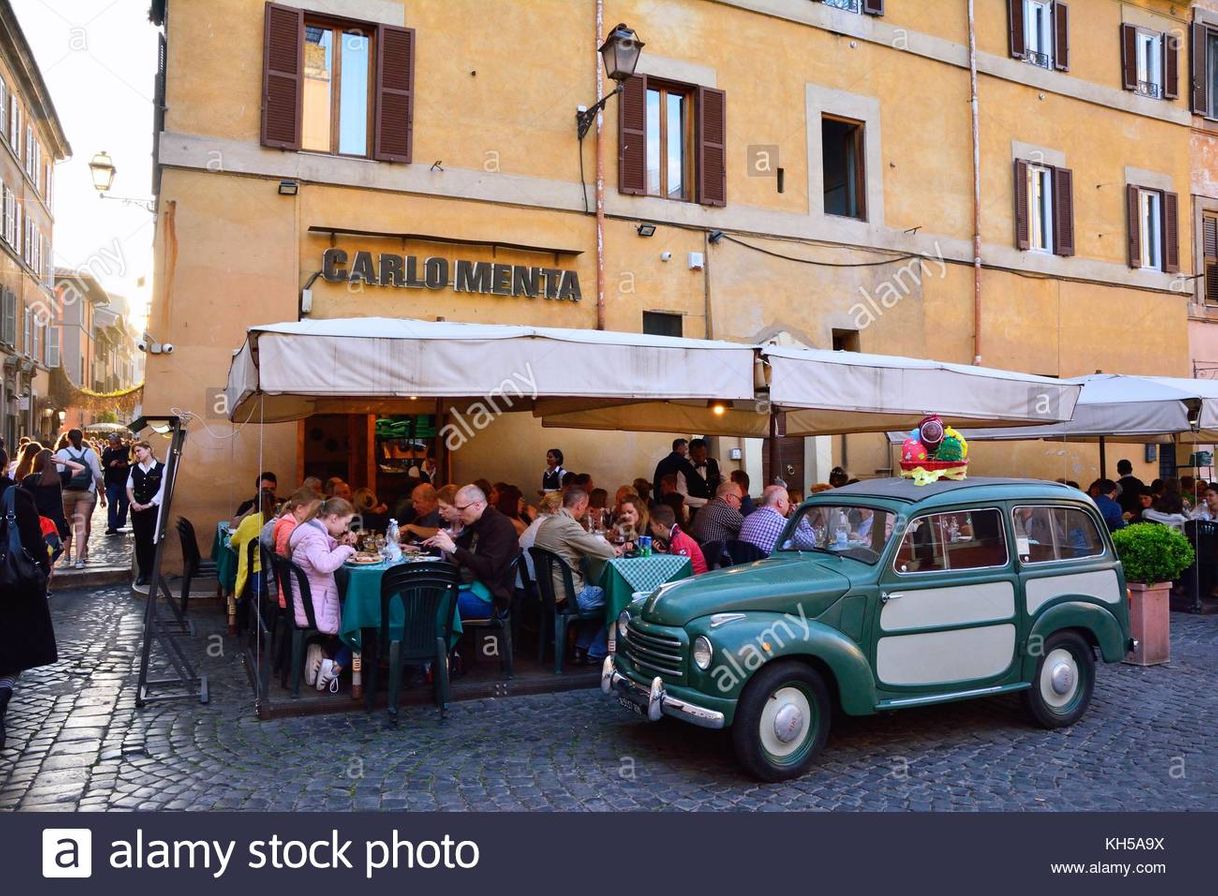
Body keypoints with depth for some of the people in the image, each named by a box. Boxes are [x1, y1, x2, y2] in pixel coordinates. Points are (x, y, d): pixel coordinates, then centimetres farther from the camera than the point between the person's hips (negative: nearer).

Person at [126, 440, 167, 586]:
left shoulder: (161, 468, -6)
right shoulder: (134, 469, 10)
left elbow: (163, 490, -9)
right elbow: (129, 488, 10)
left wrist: (149, 504, -14)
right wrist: (133, 502, -7)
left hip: (154, 509, -4)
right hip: (137, 509, 4)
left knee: (152, 541, -3)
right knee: (140, 541, 5)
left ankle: (152, 573, 5)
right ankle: (142, 573, 13)